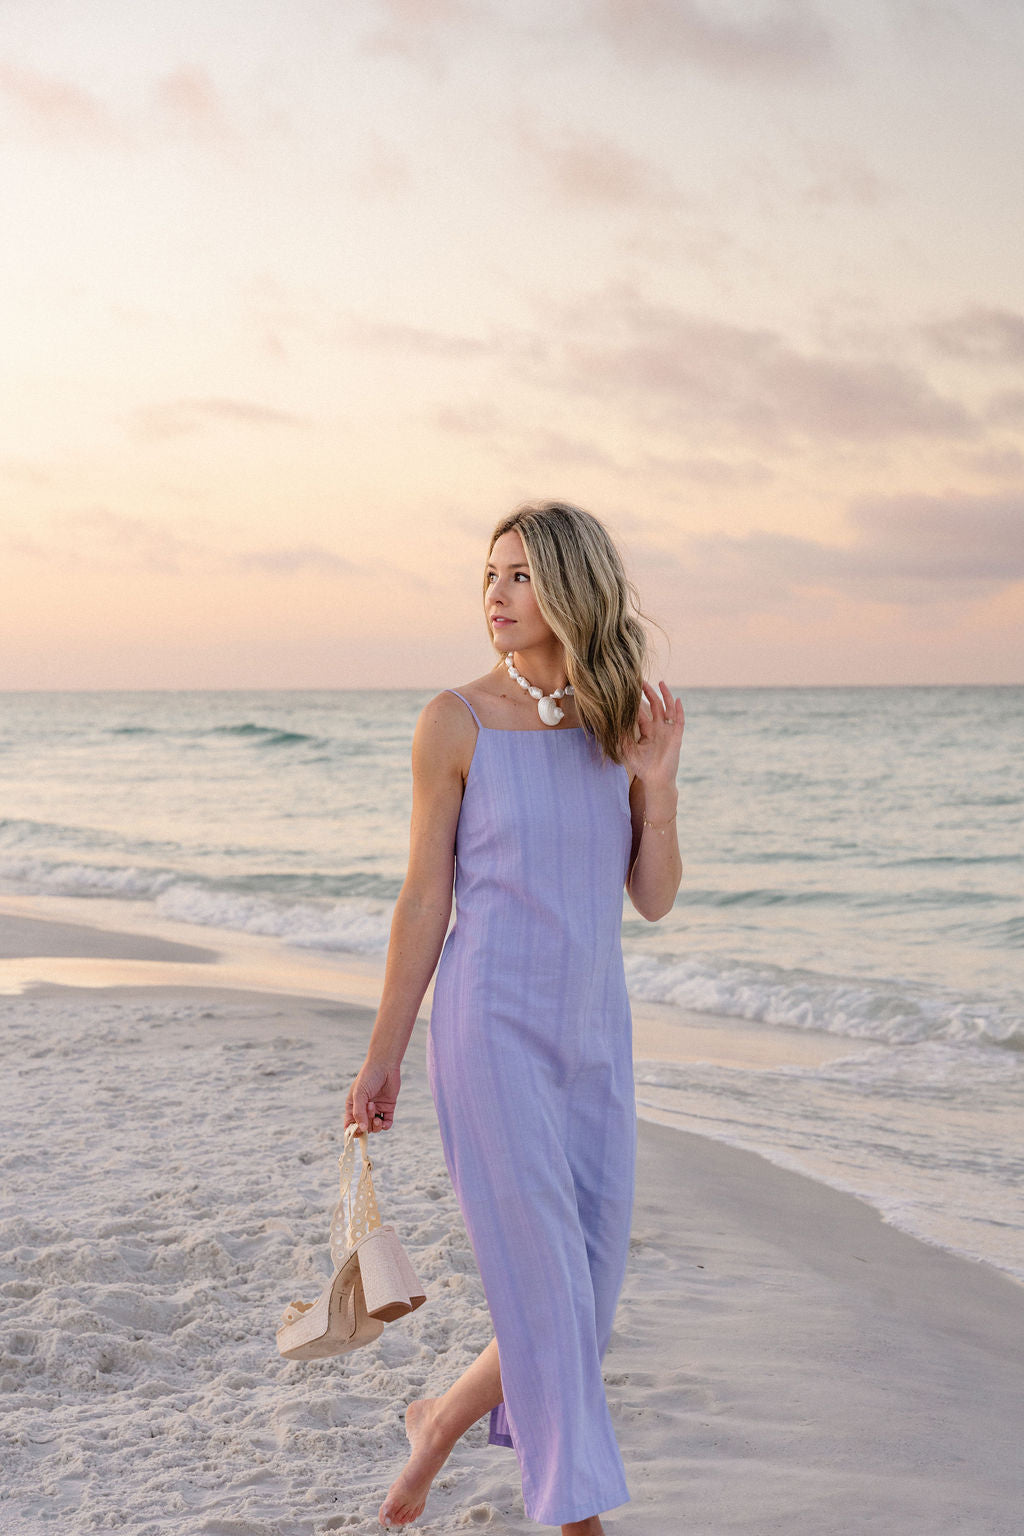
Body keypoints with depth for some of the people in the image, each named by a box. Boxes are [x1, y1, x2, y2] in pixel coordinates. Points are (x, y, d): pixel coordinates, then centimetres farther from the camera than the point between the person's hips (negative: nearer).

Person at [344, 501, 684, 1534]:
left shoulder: (626, 722, 4)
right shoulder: (458, 721, -7)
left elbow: (653, 899, 4)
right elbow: (425, 897, -3)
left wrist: (659, 785, -11)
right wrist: (383, 1055, -1)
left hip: (594, 1034, 5)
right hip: (491, 1027, -5)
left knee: (587, 1299, 11)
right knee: (544, 1292, -6)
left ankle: (441, 1421, 36)